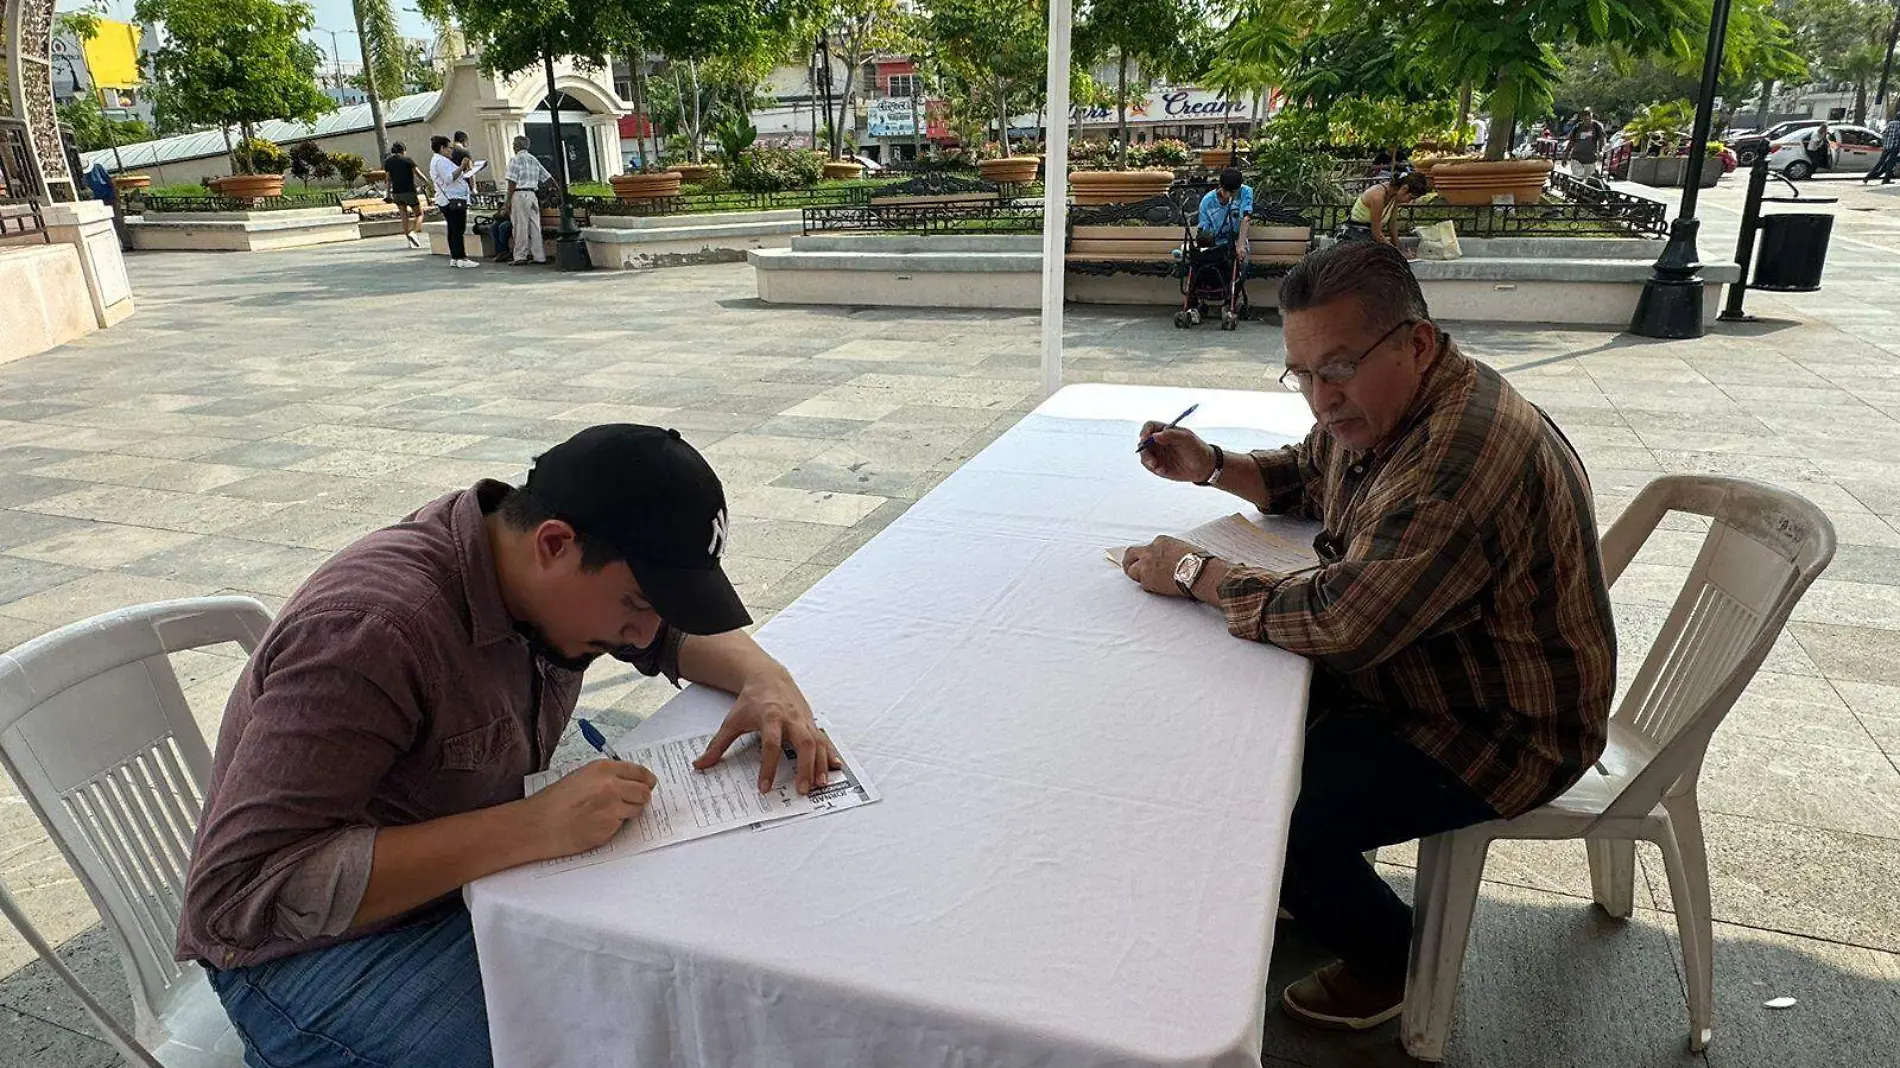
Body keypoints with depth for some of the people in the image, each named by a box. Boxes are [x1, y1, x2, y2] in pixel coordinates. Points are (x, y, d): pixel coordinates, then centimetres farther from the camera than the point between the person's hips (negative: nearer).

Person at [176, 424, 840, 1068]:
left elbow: (680, 631, 9)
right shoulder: (371, 629, -30)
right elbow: (242, 895, -30)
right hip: (308, 948, -6)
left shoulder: (538, 574, -8)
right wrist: (535, 825, -35)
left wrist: (766, 680, -12)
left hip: (473, 869, 6)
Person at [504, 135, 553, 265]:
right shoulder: (534, 159, 15)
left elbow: (512, 182, -10)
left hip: (519, 194, -6)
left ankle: (520, 257, -2)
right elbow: (548, 177, 15)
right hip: (532, 195, 6)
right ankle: (540, 257, 8)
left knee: (520, 227, -4)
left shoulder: (515, 159, -4)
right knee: (535, 226, 7)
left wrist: (508, 200, -7)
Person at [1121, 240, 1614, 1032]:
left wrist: (1195, 573, -25)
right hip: (1415, 671, 10)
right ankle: (1310, 884, 32)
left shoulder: (1464, 459, -34)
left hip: (1501, 729, -10)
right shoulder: (1377, 405, -2)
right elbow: (1306, 476, 18)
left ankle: (1386, 955, 14)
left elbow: (1340, 620, -37)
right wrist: (1210, 468, 0)